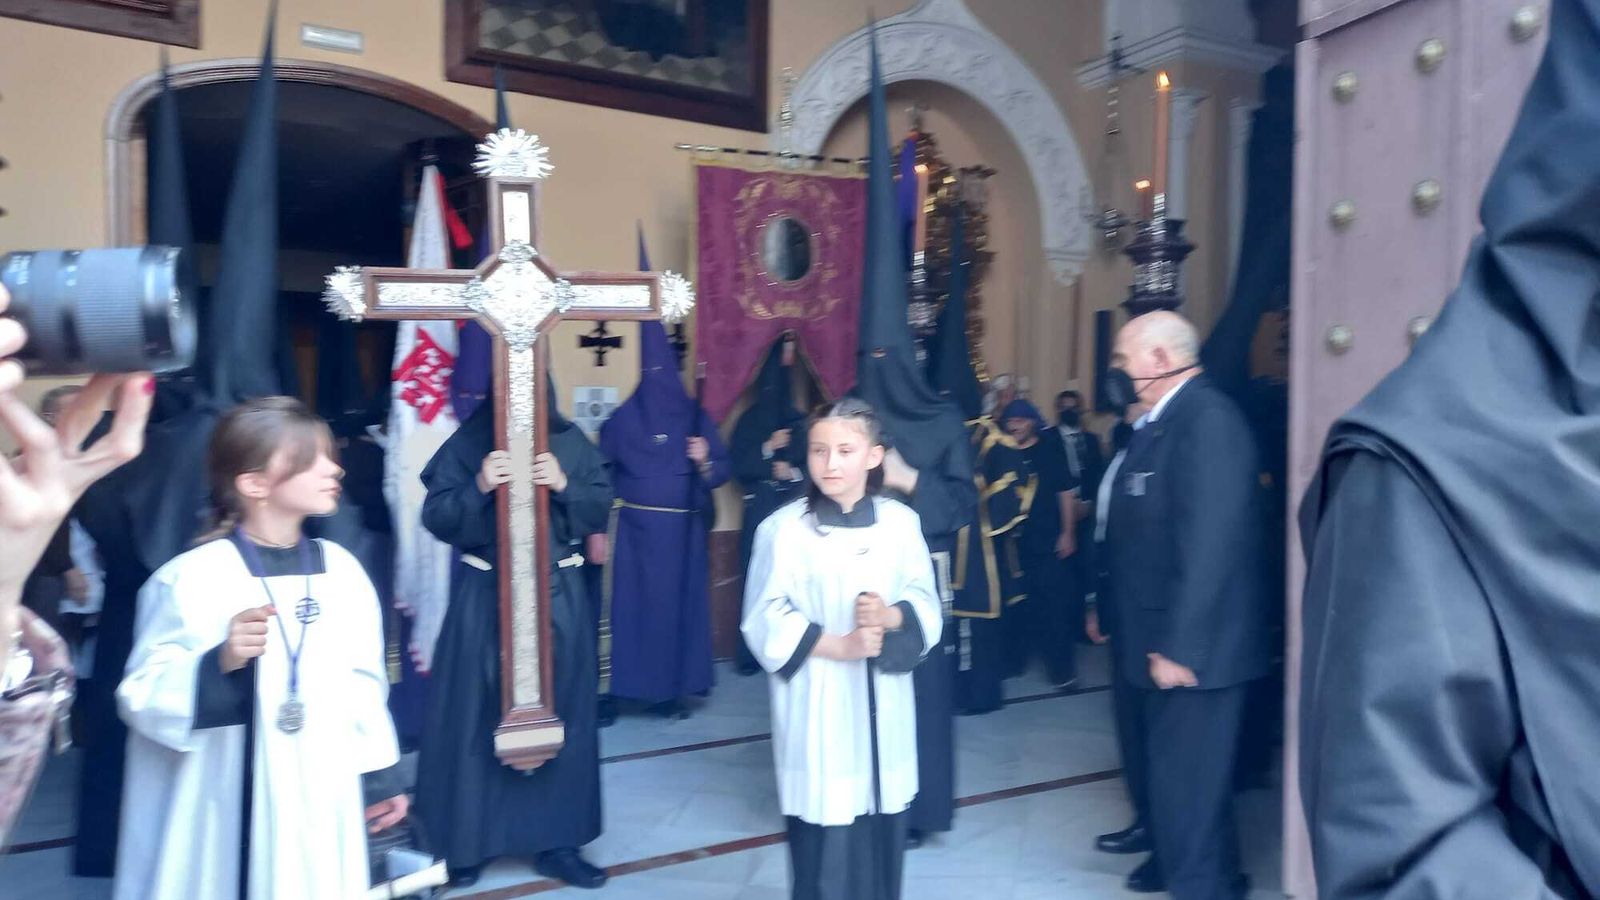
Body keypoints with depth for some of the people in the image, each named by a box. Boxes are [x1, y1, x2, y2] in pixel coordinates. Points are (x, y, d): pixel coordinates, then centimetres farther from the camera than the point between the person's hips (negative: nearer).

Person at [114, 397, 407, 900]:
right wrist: (218, 664, -27)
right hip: (226, 810, -4)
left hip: (323, 801, 4)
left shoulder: (342, 570, 3)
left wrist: (382, 776, 13)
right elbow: (141, 697, -10)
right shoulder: (192, 578, -11)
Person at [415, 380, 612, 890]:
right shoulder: (467, 443, -1)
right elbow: (435, 518, -6)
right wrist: (478, 488, -23)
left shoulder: (570, 442, 4)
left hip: (558, 596, 2)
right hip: (484, 597, -1)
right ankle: (466, 840, 22)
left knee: (559, 714, 7)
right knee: (476, 717, 5)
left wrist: (564, 485, -16)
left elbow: (601, 509, 1)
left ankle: (555, 840, 20)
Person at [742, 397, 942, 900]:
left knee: (883, 839, 13)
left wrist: (890, 617, -17)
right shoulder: (784, 528, -8)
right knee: (824, 845, 2)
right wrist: (838, 646, -16)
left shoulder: (901, 522, 1)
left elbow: (928, 609, 4)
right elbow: (766, 621, -8)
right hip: (817, 710, -3)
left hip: (884, 706, 3)